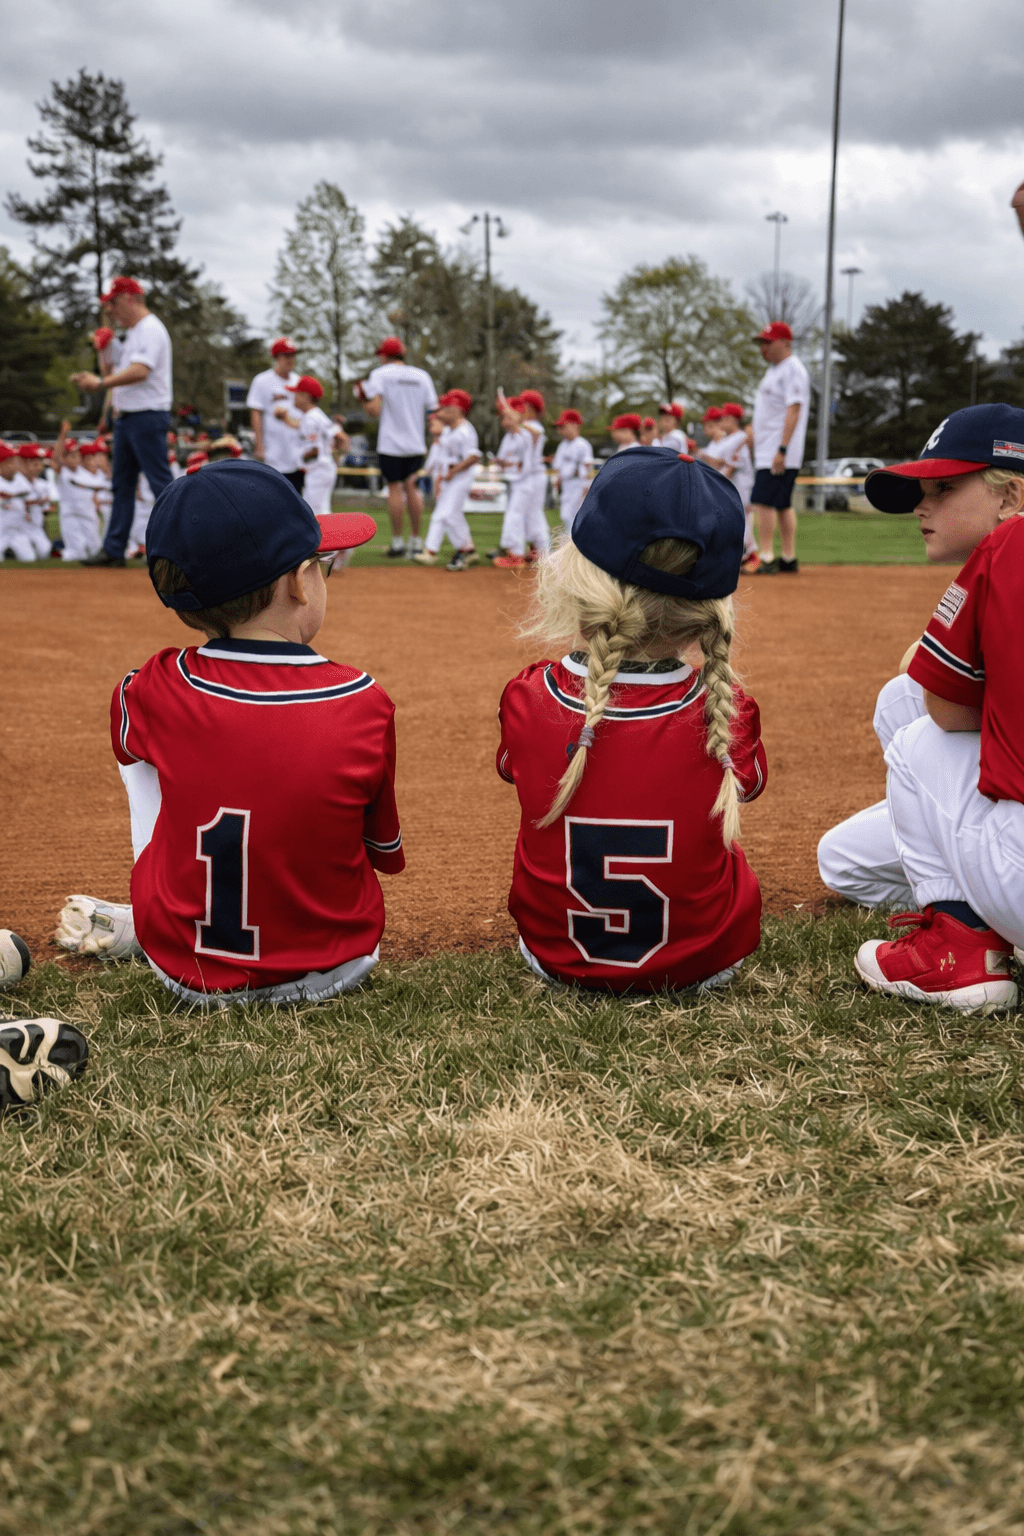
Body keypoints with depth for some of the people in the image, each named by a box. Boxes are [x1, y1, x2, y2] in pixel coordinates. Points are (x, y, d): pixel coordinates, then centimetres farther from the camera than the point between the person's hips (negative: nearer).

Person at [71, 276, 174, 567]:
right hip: (126, 417, 10)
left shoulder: (151, 329, -12)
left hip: (148, 416, -10)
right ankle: (113, 550, 14)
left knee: (161, 483, -9)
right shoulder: (133, 334, 19)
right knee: (121, 485, 10)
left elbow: (140, 372, -25)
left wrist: (100, 383, -24)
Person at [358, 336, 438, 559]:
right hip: (417, 445, 4)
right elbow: (434, 411, 5)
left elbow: (375, 410, -13)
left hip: (391, 444, -4)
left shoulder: (380, 374, -3)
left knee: (394, 488, 1)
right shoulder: (422, 376, 9)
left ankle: (398, 542, 2)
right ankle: (416, 541, 12)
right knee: (411, 488, 11)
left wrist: (364, 399, 6)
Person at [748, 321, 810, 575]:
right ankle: (789, 559, 14)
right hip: (766, 452, 10)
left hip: (779, 454, -10)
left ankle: (767, 559, -15)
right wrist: (748, 440, 23)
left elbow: (794, 409, -20)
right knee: (782, 505, 10)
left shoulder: (793, 369, -11)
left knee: (764, 501, -14)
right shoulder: (775, 370, 19)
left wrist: (782, 449, -26)